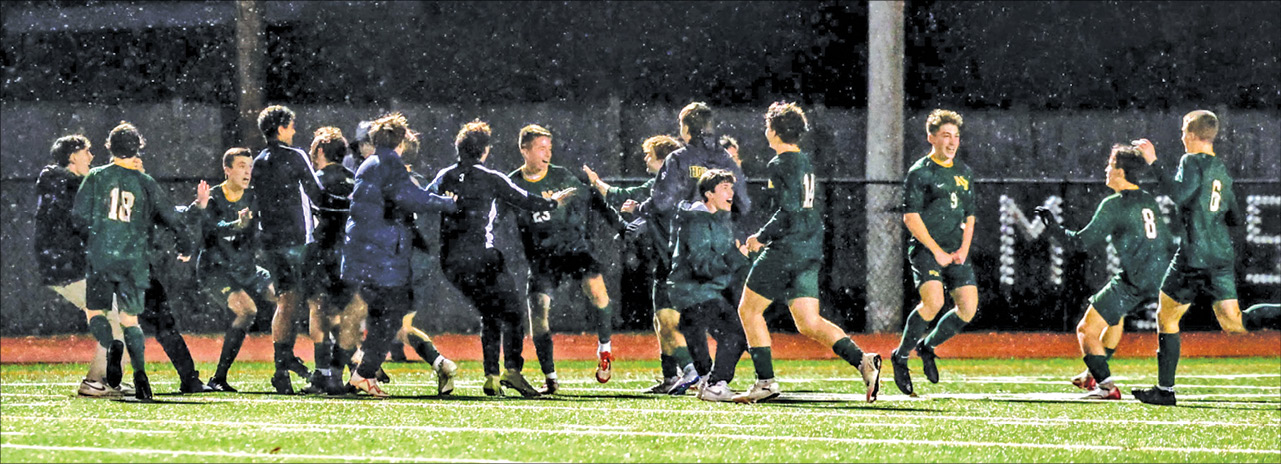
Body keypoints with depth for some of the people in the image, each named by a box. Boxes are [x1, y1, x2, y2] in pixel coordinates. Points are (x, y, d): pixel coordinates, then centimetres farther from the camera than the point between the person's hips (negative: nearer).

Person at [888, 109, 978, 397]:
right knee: (933, 301, -25)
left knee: (969, 308, -5)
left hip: (956, 251, 6)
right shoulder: (920, 172, -4)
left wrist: (964, 249, 3)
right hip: (925, 248, -6)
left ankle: (928, 346, 21)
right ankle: (901, 357, -6)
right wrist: (936, 250, -13)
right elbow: (911, 217, -8)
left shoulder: (964, 173, 16)